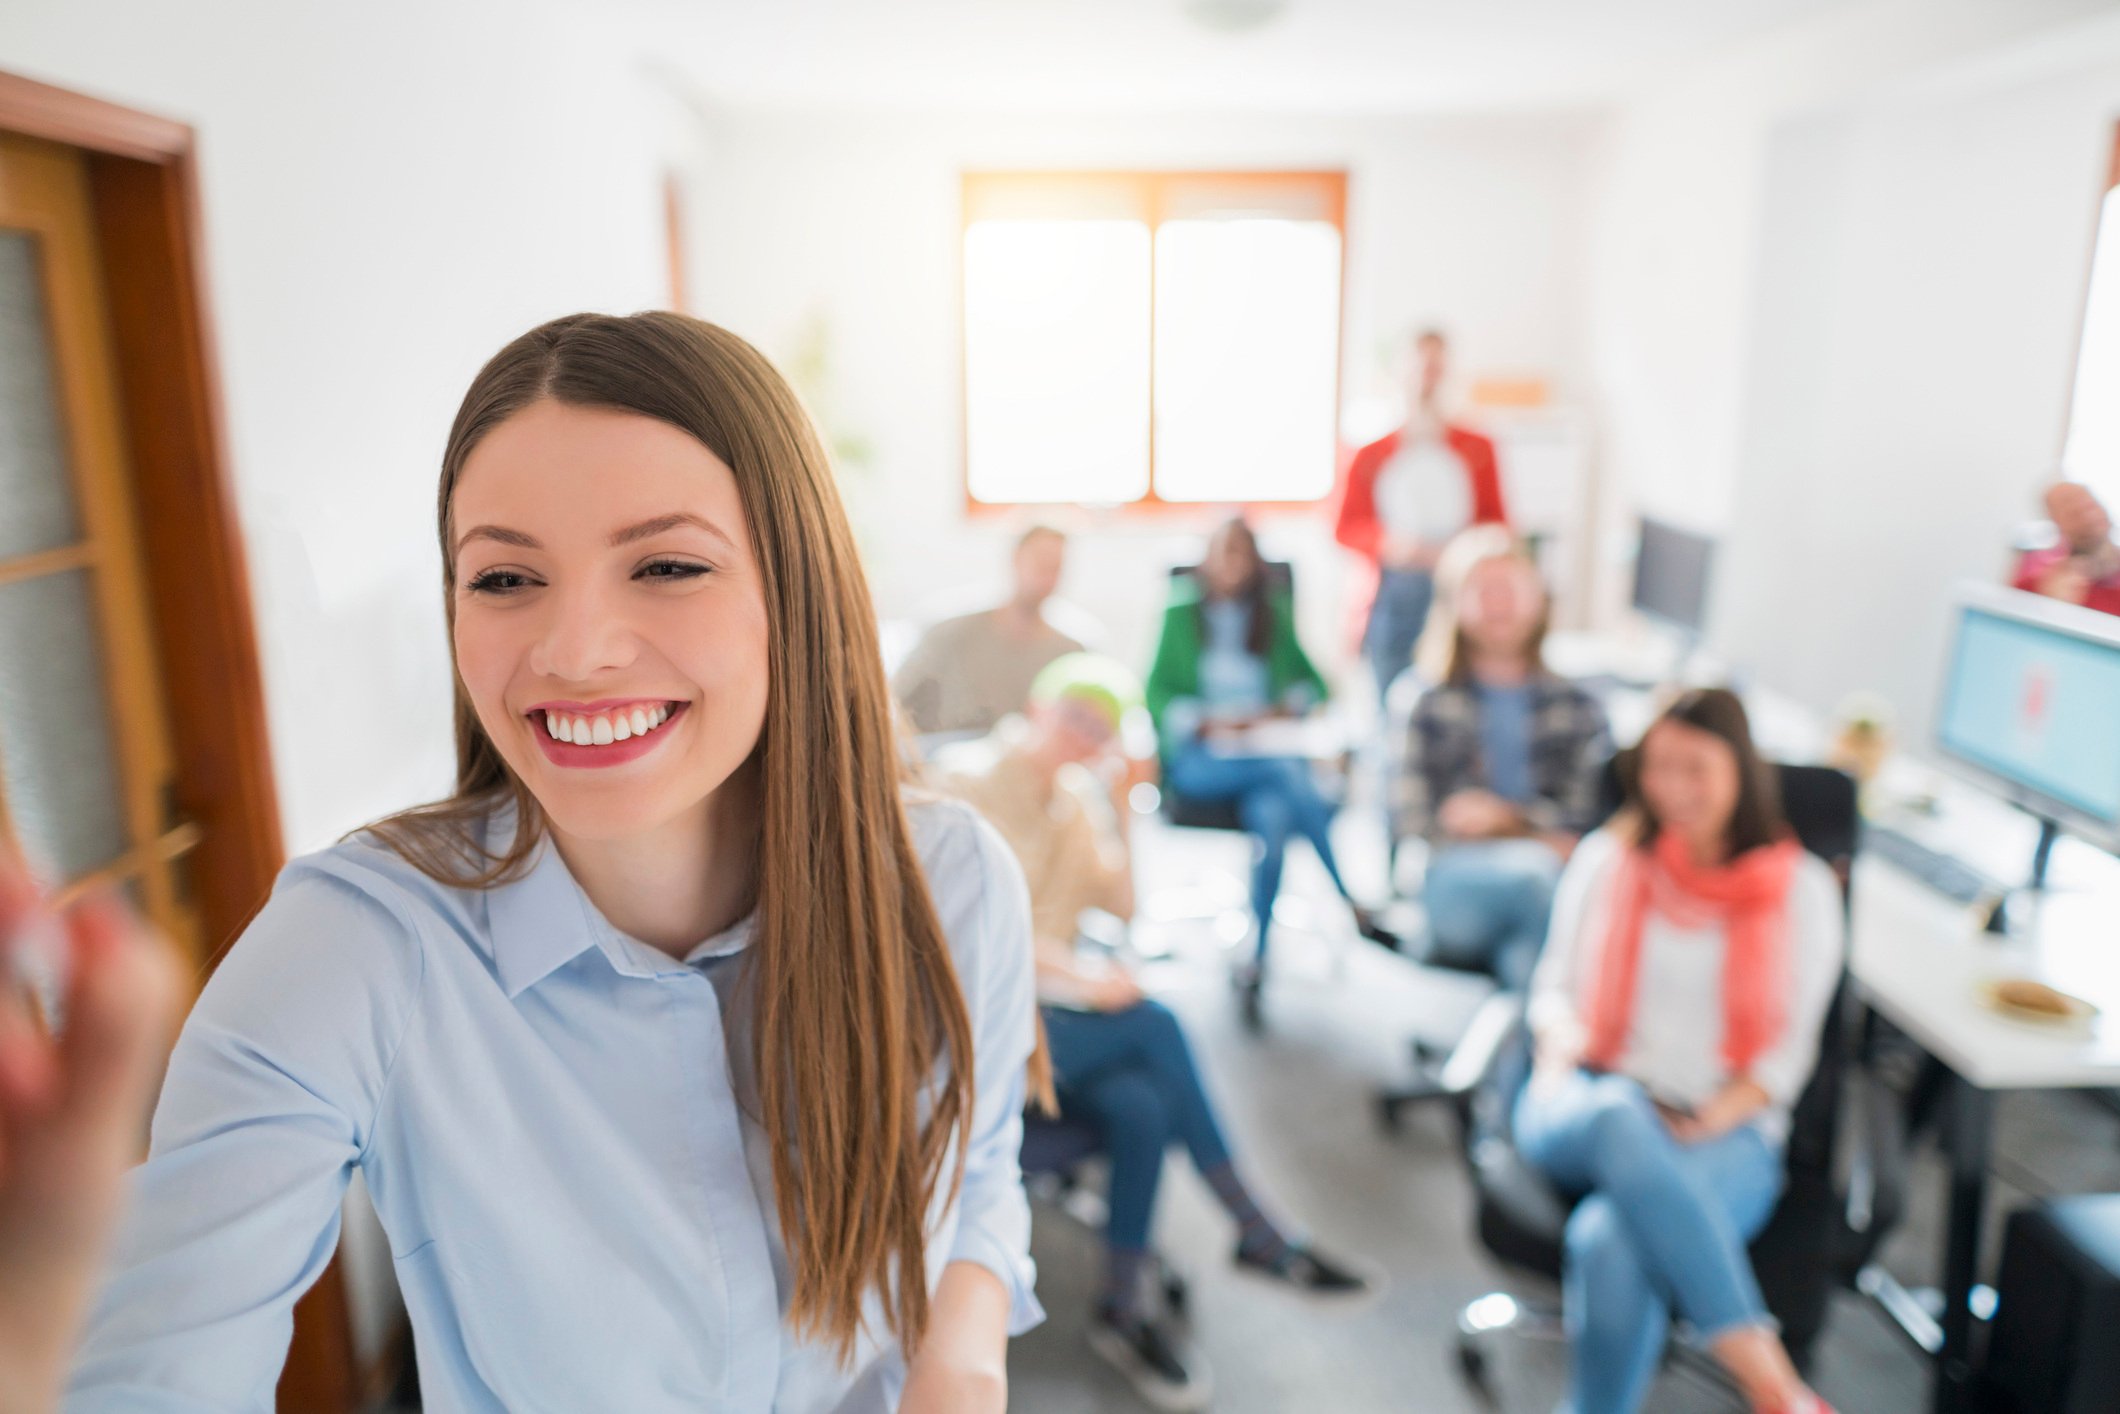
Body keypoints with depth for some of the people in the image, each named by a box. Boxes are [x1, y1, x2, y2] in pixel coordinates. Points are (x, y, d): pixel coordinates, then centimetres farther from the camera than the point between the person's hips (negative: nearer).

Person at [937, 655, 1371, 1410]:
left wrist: (1115, 808, -3)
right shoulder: (967, 779, -8)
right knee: (1155, 1026, -26)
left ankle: (1124, 1309, -9)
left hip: (1054, 1006, 6)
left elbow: (1121, 903, 6)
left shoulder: (1078, 796, 11)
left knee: (1141, 1107, -24)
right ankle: (1257, 1233, -13)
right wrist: (1078, 977, -25)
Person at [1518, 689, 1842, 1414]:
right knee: (1619, 1113, -39)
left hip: (1724, 1132, -1)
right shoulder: (1608, 857, 14)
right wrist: (1560, 1053, -7)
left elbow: (1790, 1048, 6)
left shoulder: (1800, 887, 9)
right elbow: (1557, 982, 15)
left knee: (1610, 1240, -35)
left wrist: (1711, 1120, -11)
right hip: (1586, 1106, 1)